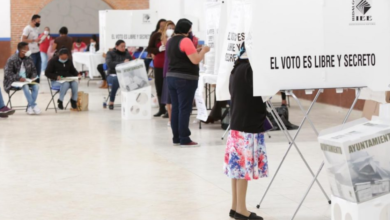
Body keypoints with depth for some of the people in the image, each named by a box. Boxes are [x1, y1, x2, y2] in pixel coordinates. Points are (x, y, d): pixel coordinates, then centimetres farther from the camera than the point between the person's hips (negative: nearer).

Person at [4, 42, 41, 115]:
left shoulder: (29, 59, 4)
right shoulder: (12, 60, -11)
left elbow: (34, 70, 14)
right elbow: (7, 73, -15)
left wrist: (33, 77, -9)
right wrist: (19, 78, -27)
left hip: (26, 81, 5)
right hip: (14, 82, -5)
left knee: (36, 86, -24)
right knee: (25, 86, -35)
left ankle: (30, 107, -19)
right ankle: (33, 106, -30)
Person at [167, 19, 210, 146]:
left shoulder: (171, 41, 13)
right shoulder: (185, 41, -14)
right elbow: (195, 60, -17)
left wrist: (195, 50, 20)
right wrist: (203, 51, -1)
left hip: (171, 77, 8)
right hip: (185, 79, -8)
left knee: (175, 108, 9)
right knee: (185, 109, -6)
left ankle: (176, 138, 12)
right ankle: (184, 139, -5)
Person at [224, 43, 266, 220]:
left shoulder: (237, 67, 12)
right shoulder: (250, 68, -15)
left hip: (238, 123, 9)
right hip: (249, 125, -9)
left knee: (238, 165, 11)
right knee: (245, 166, -4)